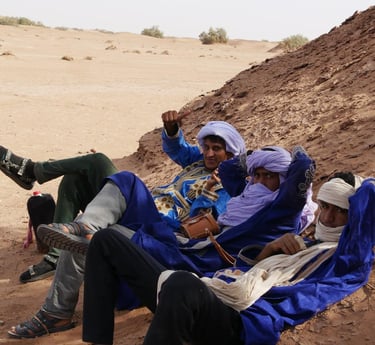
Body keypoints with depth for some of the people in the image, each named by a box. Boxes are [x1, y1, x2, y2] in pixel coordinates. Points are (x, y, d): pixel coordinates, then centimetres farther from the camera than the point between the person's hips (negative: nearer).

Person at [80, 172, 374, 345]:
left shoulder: (350, 261, 10)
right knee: (107, 241, 4)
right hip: (204, 298, 9)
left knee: (182, 284, -46)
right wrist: (270, 247, 17)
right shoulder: (301, 245, 34)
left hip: (242, 321, -9)